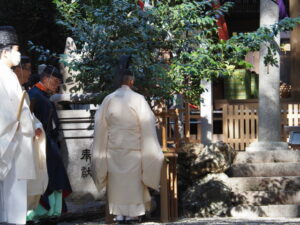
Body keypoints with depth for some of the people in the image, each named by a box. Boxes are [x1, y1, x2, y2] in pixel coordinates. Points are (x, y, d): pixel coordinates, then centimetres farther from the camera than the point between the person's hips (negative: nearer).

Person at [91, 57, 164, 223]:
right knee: (132, 180, 6)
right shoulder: (138, 99, -9)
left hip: (113, 148, 2)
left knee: (116, 180, 7)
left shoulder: (108, 100, -1)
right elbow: (147, 127, -7)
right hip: (133, 148, -2)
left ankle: (118, 213, 8)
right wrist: (149, 150, 2)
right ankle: (131, 212, 7)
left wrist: (101, 151, 14)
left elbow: (100, 127, 5)